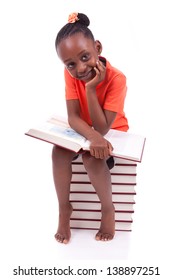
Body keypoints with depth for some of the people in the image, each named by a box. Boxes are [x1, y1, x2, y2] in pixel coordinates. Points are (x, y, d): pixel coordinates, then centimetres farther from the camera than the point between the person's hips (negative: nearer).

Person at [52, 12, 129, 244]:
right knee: (59, 152, -24)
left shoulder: (116, 78, -29)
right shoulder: (71, 73, -18)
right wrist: (93, 136, -43)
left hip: (113, 132, -3)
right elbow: (73, 117, -23)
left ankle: (108, 208, -6)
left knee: (92, 157, -32)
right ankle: (64, 208, -3)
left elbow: (102, 128, -30)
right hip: (83, 131, 4)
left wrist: (91, 88, -39)